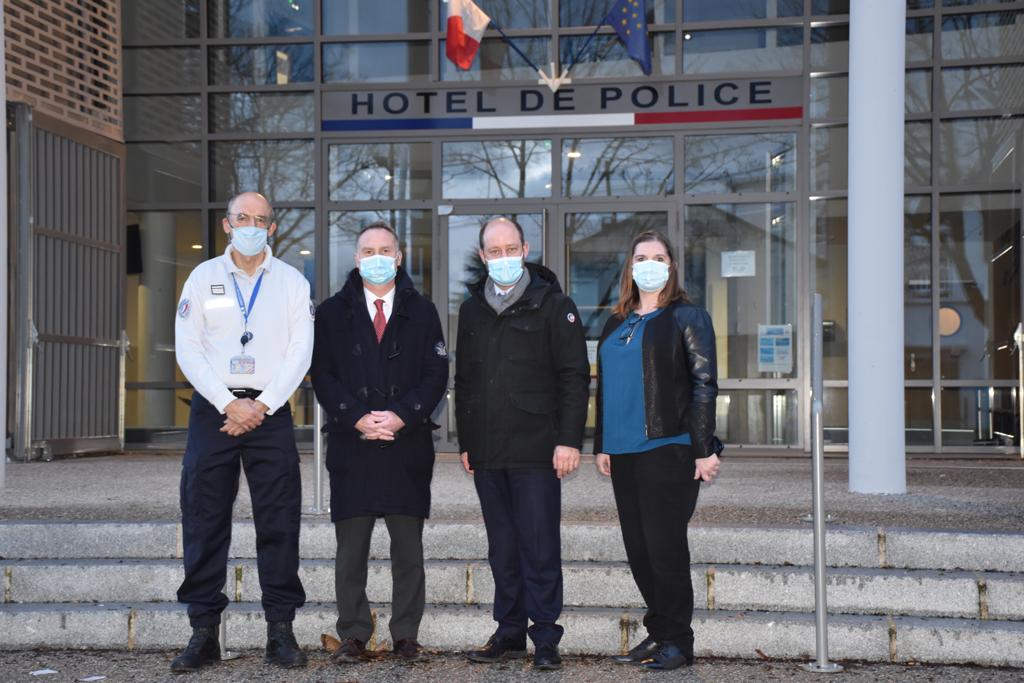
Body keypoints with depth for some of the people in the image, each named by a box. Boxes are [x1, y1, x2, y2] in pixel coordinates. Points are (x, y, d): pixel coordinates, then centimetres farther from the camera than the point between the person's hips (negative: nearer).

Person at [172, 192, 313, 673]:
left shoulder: (292, 282, 8)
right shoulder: (203, 277, 9)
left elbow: (300, 353, 1)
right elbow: (188, 349, 1)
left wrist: (260, 406, -10)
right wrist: (229, 404, -9)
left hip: (269, 412, 0)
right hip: (213, 409, 1)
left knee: (278, 522, -1)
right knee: (204, 521, 0)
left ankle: (281, 631, 7)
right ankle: (204, 632, 8)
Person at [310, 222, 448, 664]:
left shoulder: (422, 312, 10)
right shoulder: (332, 313, 9)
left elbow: (436, 375, 3)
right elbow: (323, 375, 2)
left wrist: (401, 415, -11)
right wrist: (358, 418, -11)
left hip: (408, 445, 0)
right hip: (351, 445, 0)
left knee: (408, 548, 4)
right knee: (351, 548, 3)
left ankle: (406, 636, 13)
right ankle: (353, 636, 13)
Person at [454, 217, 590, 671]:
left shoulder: (553, 305, -1)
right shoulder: (472, 309, 14)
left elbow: (575, 377, -4)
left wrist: (568, 440, -11)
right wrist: (465, 442, 15)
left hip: (536, 450, -5)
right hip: (486, 453, 5)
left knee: (540, 547, -2)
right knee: (502, 548, 11)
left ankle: (545, 638, 6)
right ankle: (510, 633, 20)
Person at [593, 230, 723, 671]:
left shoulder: (687, 317, -1)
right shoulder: (616, 324, 17)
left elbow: (704, 384, -6)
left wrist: (703, 449, -12)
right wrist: (601, 445, 15)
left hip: (669, 448, -6)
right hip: (623, 452, 6)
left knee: (665, 547, -5)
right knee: (638, 549, 8)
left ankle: (677, 641, 5)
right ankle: (657, 634, 19)